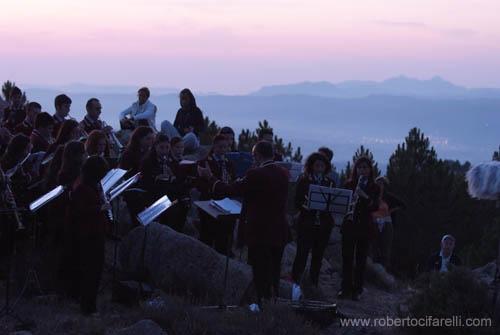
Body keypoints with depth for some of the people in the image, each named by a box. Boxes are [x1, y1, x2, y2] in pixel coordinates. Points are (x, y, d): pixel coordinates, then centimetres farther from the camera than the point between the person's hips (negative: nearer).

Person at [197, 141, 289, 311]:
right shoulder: (283, 173, 2)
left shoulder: (256, 175, -19)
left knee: (260, 270, 3)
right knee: (274, 270, 16)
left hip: (259, 231, -6)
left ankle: (263, 303, 7)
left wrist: (209, 176, -5)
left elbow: (230, 190, -16)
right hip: (279, 232, 6)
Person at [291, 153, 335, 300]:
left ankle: (313, 286, 14)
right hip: (306, 223, -3)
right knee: (302, 253, -12)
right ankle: (296, 282, -5)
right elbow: (297, 202, -3)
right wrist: (305, 205, -22)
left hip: (324, 225, 3)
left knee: (318, 255, 6)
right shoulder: (303, 181, 1)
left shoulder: (330, 183, 10)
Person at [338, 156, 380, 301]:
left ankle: (357, 290, 6)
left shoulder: (374, 188, 2)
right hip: (349, 225, 1)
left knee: (361, 260, 2)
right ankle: (346, 288, 7)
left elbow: (375, 207, -9)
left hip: (365, 228, -1)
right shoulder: (349, 185, 5)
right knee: (347, 258, 0)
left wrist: (365, 197, -25)